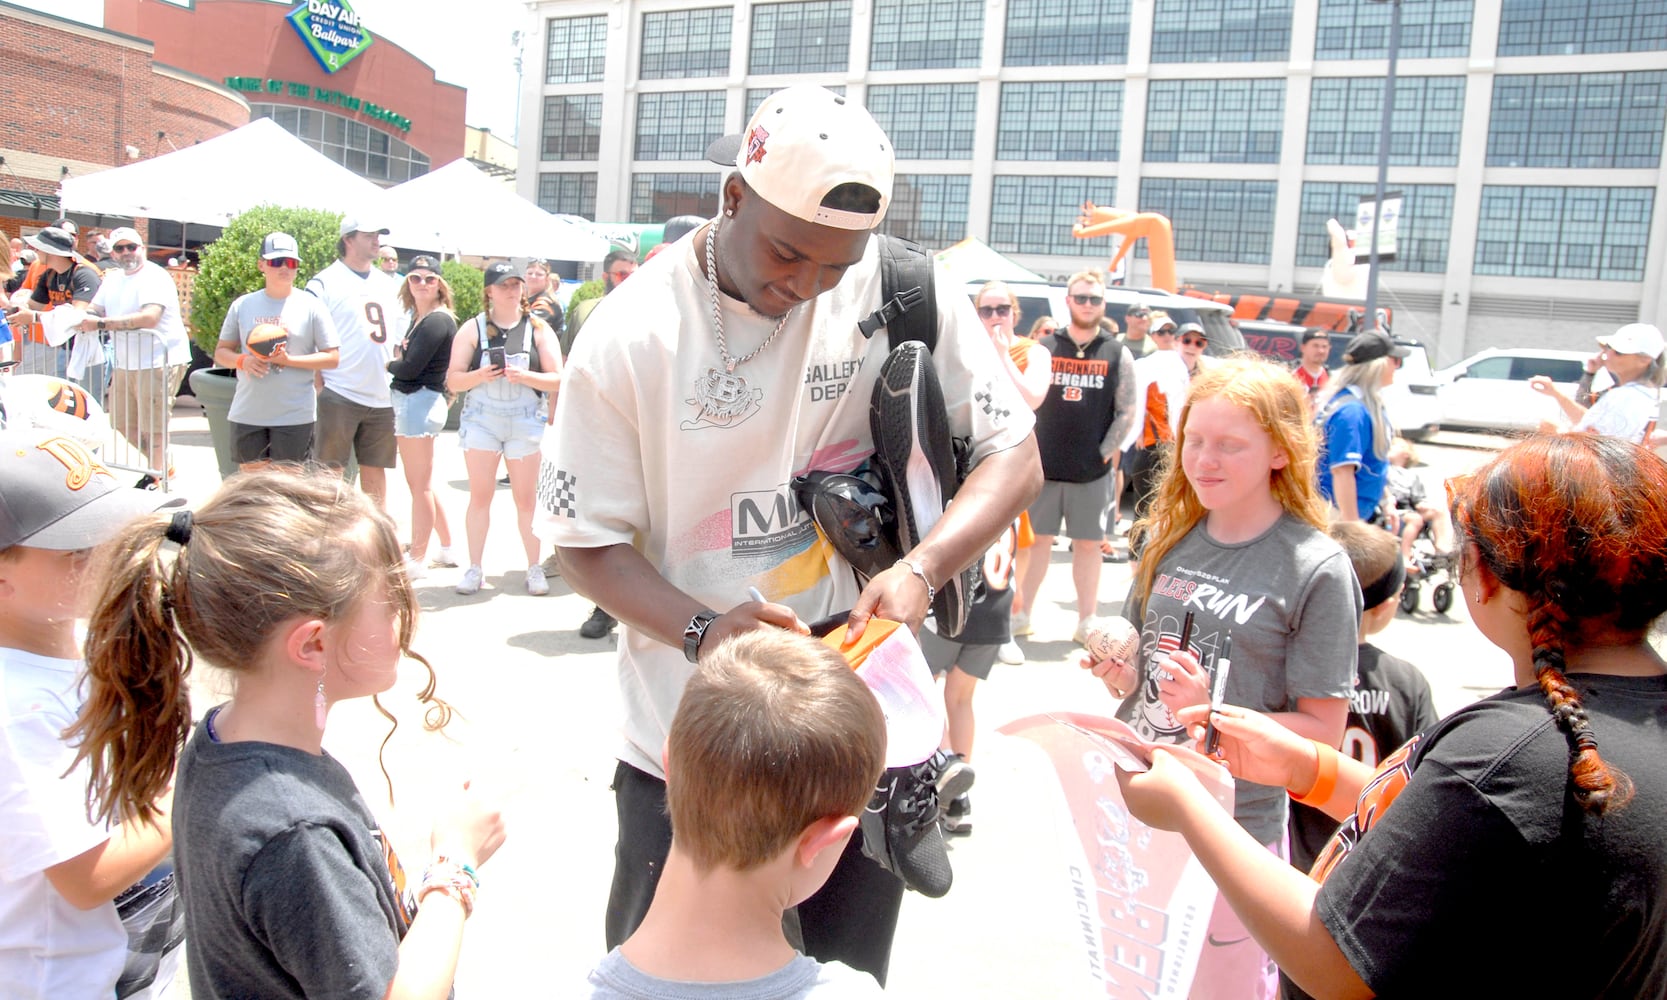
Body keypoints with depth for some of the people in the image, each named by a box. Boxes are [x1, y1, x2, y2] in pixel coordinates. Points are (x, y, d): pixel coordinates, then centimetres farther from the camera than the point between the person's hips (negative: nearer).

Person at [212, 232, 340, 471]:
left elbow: (332, 357, -4)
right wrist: (242, 360, -10)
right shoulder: (243, 305, 7)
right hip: (248, 413, 3)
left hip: (295, 415, -3)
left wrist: (289, 360, -16)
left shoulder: (311, 306, -1)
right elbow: (221, 352, 13)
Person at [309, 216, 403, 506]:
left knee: (376, 469, 11)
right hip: (339, 396, -5)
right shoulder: (324, 283, -2)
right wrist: (319, 389, -12)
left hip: (382, 398, 5)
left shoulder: (389, 285, 16)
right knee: (331, 470, -1)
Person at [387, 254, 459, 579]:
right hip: (407, 402, 10)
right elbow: (403, 358, 10)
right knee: (420, 483, 16)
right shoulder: (416, 318, 16)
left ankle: (416, 560, 6)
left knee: (420, 485, -2)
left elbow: (410, 367, -18)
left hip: (421, 403, -10)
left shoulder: (437, 321, -13)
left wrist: (389, 363, 1)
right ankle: (447, 549, 26)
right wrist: (399, 353, -11)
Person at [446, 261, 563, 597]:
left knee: (526, 498, 3)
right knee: (480, 495, 2)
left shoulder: (538, 329, 5)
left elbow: (557, 380, 0)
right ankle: (474, 567, 11)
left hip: (526, 421, 0)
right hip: (480, 419, 1)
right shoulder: (472, 329, 5)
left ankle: (534, 567, 12)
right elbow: (453, 381, 2)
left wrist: (524, 376, -17)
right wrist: (480, 375, -17)